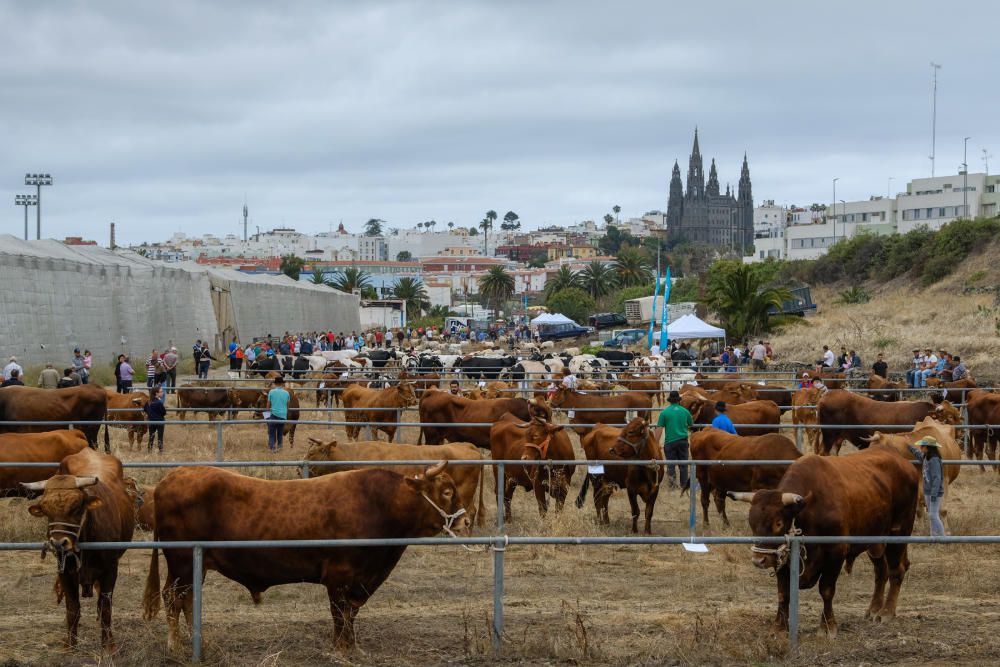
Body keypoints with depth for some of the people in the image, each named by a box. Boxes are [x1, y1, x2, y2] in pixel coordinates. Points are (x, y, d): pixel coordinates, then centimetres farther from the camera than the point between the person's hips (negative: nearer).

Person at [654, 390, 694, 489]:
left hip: (670, 441, -2)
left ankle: (671, 476, -22)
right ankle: (684, 485, 15)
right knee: (683, 464, 11)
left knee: (670, 463, 5)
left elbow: (659, 429, -7)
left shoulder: (664, 412, -4)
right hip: (683, 441, 2)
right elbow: (691, 426, 17)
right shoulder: (685, 411, 2)